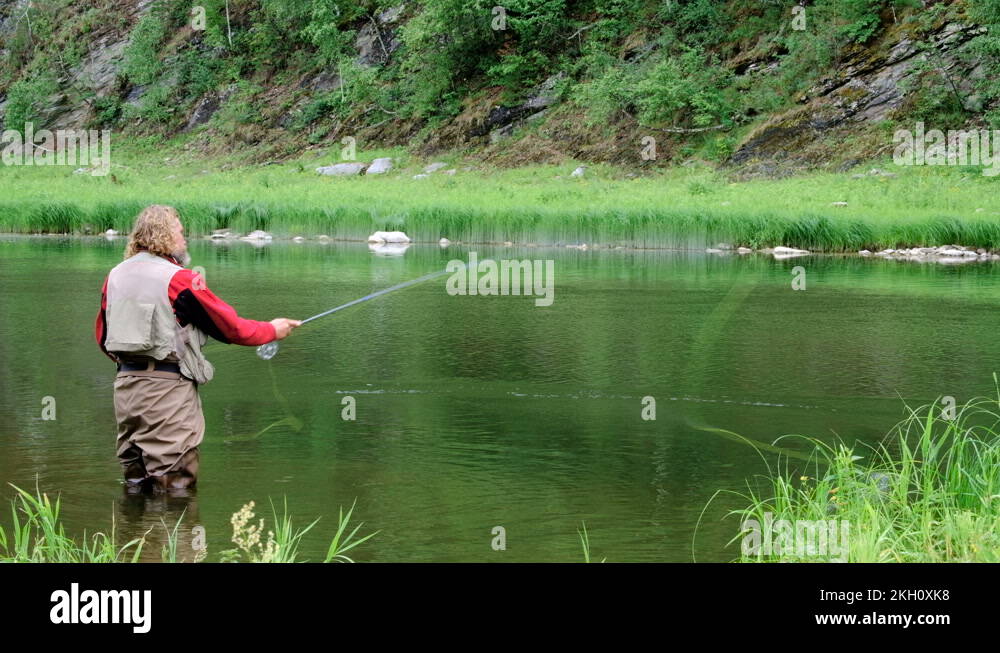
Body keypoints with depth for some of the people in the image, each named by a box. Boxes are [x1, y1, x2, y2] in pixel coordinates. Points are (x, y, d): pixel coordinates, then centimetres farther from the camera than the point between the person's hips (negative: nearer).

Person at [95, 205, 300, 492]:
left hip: (125, 383, 7)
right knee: (175, 483, 0)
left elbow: (103, 338, 17)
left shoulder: (114, 276, 8)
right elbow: (230, 327, -5)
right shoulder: (178, 279, -11)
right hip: (168, 388, -7)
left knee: (134, 481, 15)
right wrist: (273, 330, 10)